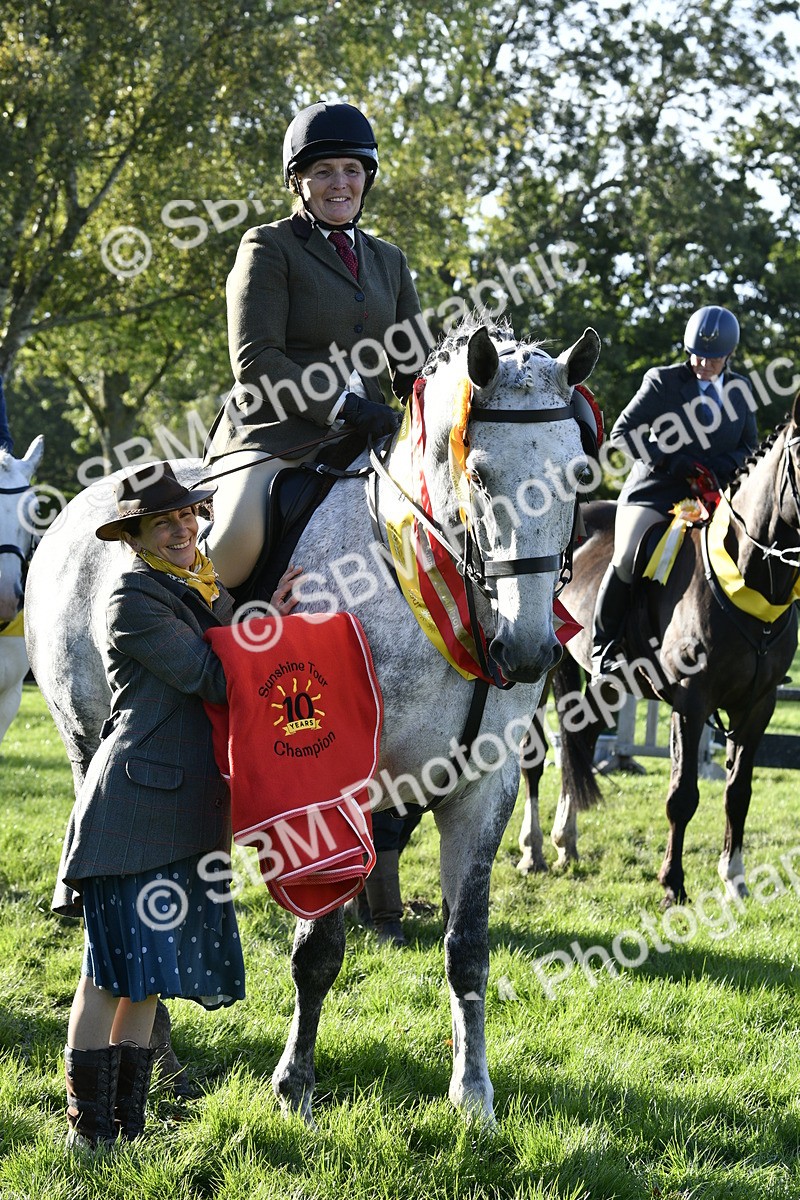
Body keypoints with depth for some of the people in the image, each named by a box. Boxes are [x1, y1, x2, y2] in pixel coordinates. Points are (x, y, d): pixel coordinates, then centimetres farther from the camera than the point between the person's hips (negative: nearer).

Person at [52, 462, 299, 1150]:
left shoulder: (205, 588, 15)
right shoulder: (135, 599, -10)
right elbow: (210, 678, -14)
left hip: (187, 808, 8)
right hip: (136, 804, -8)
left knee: (146, 973, 12)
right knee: (114, 970, -3)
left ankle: (128, 1124, 19)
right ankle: (89, 1130, 4)